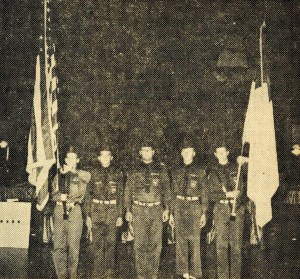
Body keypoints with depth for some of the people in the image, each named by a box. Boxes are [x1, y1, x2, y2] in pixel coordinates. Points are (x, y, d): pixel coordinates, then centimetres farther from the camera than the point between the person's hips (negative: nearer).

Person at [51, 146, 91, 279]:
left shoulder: (81, 175, 7)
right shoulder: (59, 175, 14)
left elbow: (88, 176, -16)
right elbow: (53, 194, 11)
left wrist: (72, 170, -17)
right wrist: (60, 196, -10)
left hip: (74, 212, -2)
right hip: (59, 212, 3)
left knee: (73, 246, 0)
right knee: (58, 246, 0)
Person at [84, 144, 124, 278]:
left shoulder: (117, 173, 5)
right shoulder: (94, 173, 5)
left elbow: (120, 195, 6)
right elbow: (88, 194, 6)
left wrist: (120, 215, 1)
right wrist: (88, 215, 1)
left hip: (112, 211, 0)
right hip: (97, 210, 0)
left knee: (111, 242, 4)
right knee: (97, 243, 0)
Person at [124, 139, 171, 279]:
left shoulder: (160, 170, 7)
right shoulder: (135, 170, 6)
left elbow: (166, 190, 9)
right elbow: (128, 190, 7)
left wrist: (166, 208, 2)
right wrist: (128, 210, 2)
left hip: (156, 210, 1)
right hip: (139, 210, 0)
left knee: (155, 243, 2)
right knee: (140, 244, 0)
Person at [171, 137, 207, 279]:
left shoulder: (200, 171, 1)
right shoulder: (177, 171, 9)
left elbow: (204, 193, 1)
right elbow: (174, 192, 12)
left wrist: (204, 213, -4)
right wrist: (171, 212, 9)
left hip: (194, 207, -3)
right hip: (180, 207, 3)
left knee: (194, 240, -2)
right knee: (181, 239, 6)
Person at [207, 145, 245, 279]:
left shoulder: (236, 169, 11)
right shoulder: (213, 172, 8)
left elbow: (243, 188, 11)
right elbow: (211, 195, 3)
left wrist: (238, 193, -10)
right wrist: (226, 194, -11)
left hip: (237, 208, 1)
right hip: (221, 209, -1)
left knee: (236, 243, 1)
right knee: (221, 244, -3)